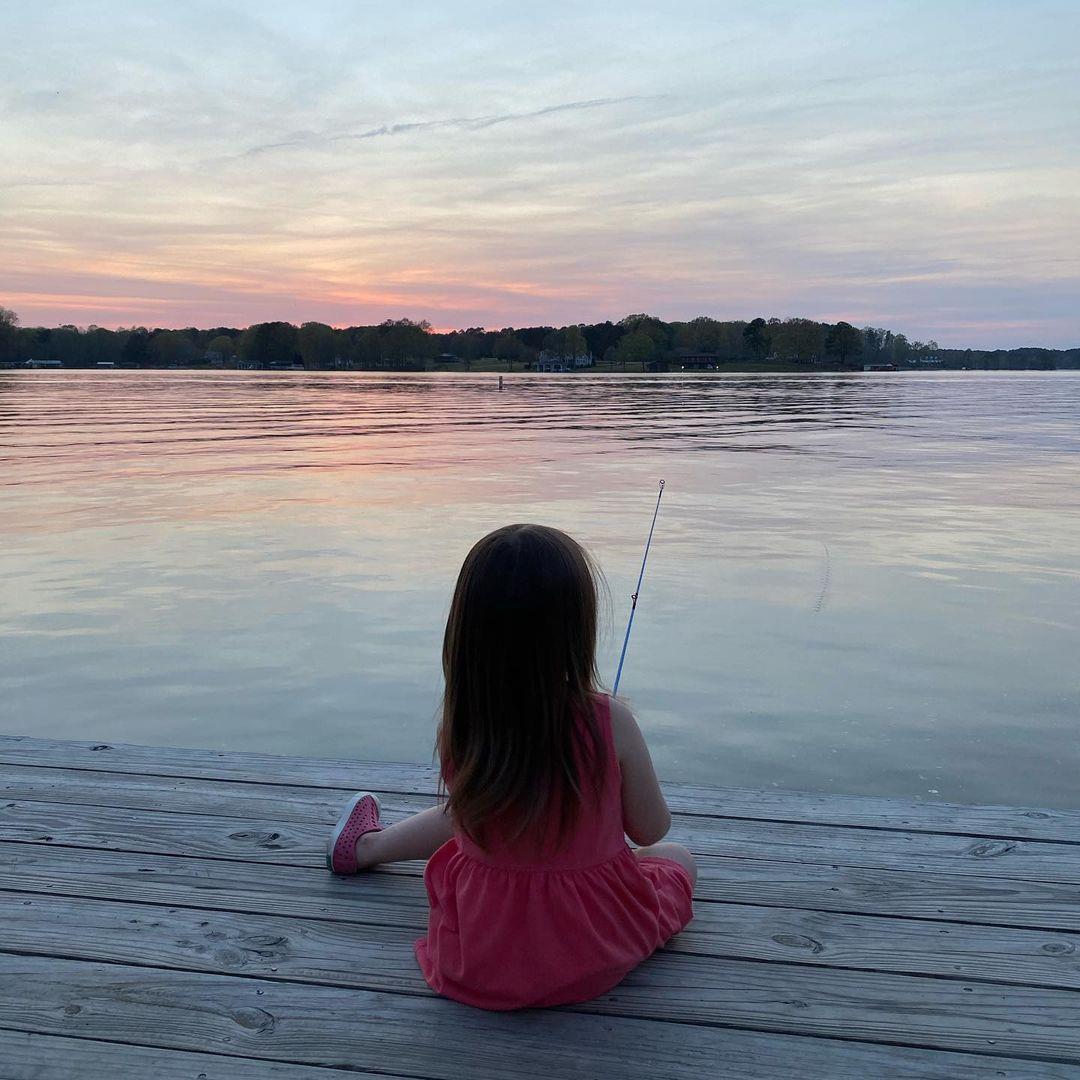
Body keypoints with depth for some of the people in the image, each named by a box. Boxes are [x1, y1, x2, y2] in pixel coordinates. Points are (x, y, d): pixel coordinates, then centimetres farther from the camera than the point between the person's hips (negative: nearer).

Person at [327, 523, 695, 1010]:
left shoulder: (455, 729, -17)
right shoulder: (609, 723, -24)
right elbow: (652, 829, -9)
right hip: (594, 957, -2)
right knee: (680, 858, 26)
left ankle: (362, 845, 57)